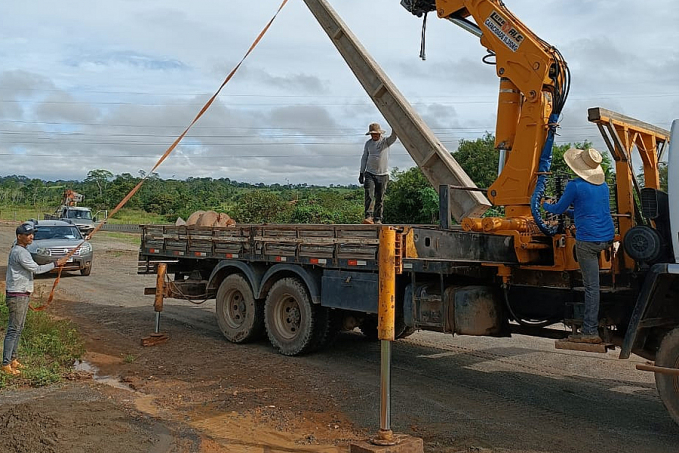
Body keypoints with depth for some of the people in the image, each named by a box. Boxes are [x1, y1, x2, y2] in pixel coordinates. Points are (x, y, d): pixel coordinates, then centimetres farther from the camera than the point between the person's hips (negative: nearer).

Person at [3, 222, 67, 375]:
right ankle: (6, 364, 0)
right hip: (17, 296, -10)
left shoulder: (18, 250, 15)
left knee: (18, 329, 16)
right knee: (13, 329, -6)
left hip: (22, 295, 10)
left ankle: (12, 359, 25)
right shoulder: (20, 252, -18)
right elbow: (36, 269, -22)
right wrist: (56, 263, -17)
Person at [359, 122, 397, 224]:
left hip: (383, 174, -1)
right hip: (370, 174, 1)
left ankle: (378, 219, 7)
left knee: (380, 198, 2)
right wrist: (361, 173, 11)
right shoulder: (368, 143, 9)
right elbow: (364, 158, 14)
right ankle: (368, 217, -19)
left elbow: (393, 137, -20)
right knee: (369, 196, -14)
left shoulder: (386, 141, 1)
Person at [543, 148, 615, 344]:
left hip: (588, 240, -7)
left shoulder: (575, 186, -7)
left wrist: (545, 205, 25)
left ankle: (590, 332, -1)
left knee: (591, 285, -5)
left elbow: (559, 209, 4)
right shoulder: (604, 186, 15)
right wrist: (572, 212, 42)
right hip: (607, 238, 7)